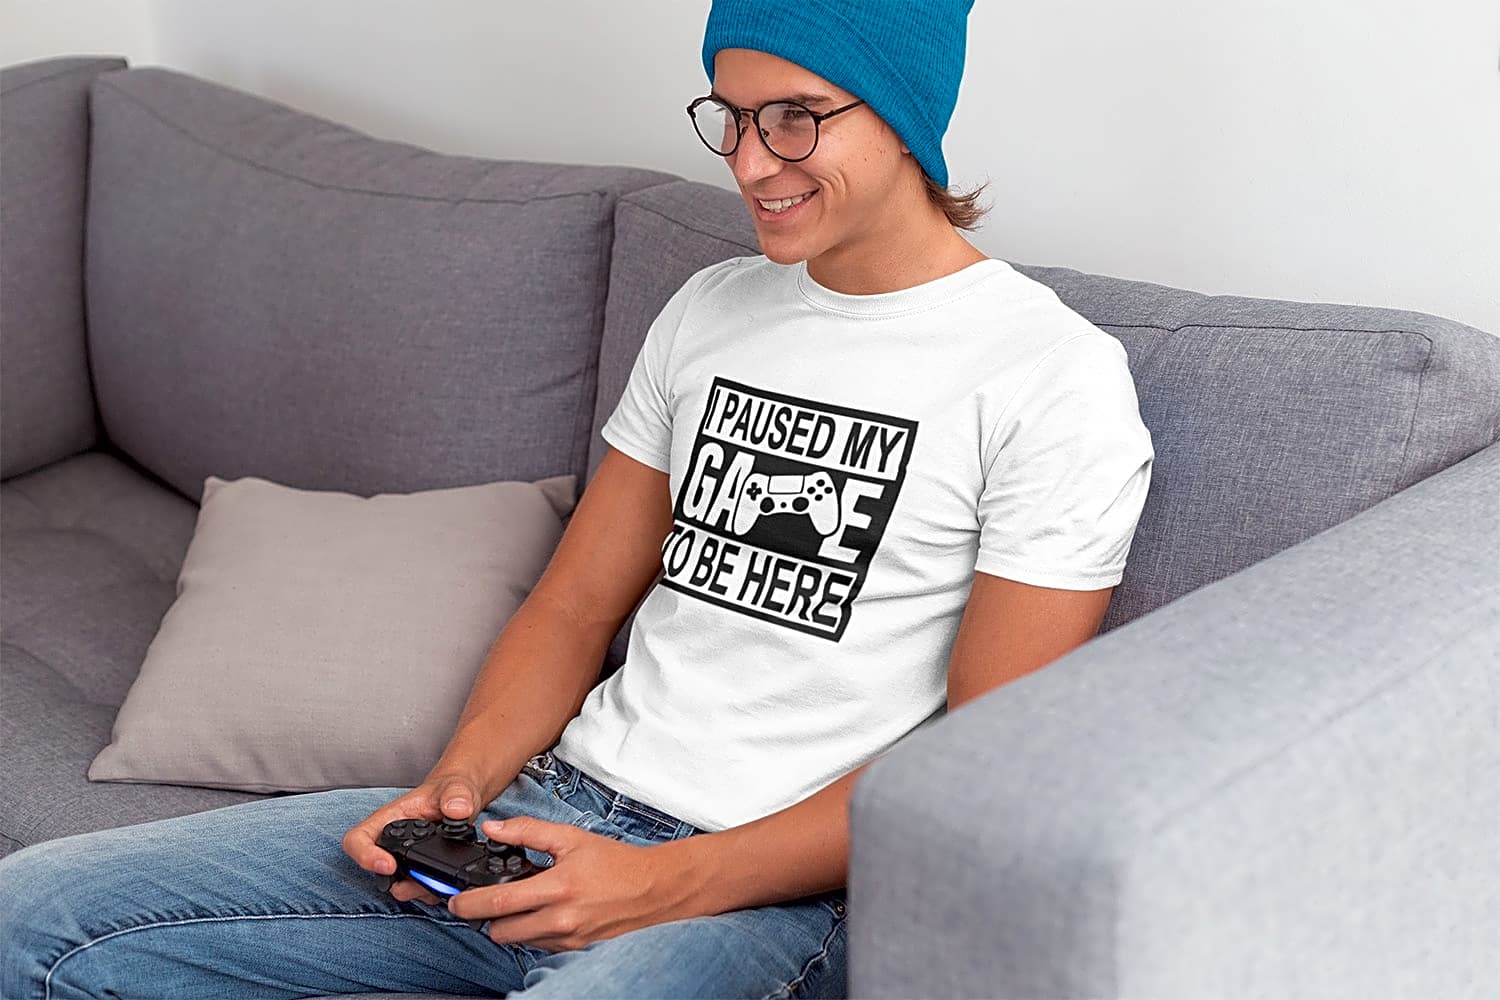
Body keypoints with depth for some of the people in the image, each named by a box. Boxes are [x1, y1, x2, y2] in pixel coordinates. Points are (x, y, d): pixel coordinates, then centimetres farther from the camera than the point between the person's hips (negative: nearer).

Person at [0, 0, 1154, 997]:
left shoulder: (1056, 378, -7)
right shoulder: (712, 309, 14)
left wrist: (666, 885, -16)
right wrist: (459, 786, -3)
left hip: (766, 887, -7)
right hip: (556, 805, 7)